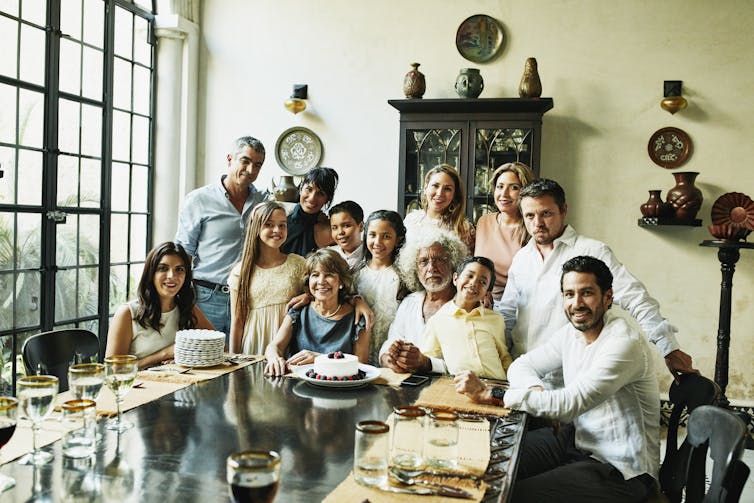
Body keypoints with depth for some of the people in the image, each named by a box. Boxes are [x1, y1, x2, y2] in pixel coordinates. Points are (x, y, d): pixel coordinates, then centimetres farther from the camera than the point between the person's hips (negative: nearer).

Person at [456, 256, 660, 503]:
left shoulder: (624, 344, -23)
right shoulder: (571, 333, 2)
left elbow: (567, 404, -30)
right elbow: (521, 365, 8)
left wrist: (488, 394, -29)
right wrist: (536, 390, -18)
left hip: (621, 468, -7)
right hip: (578, 440, 7)